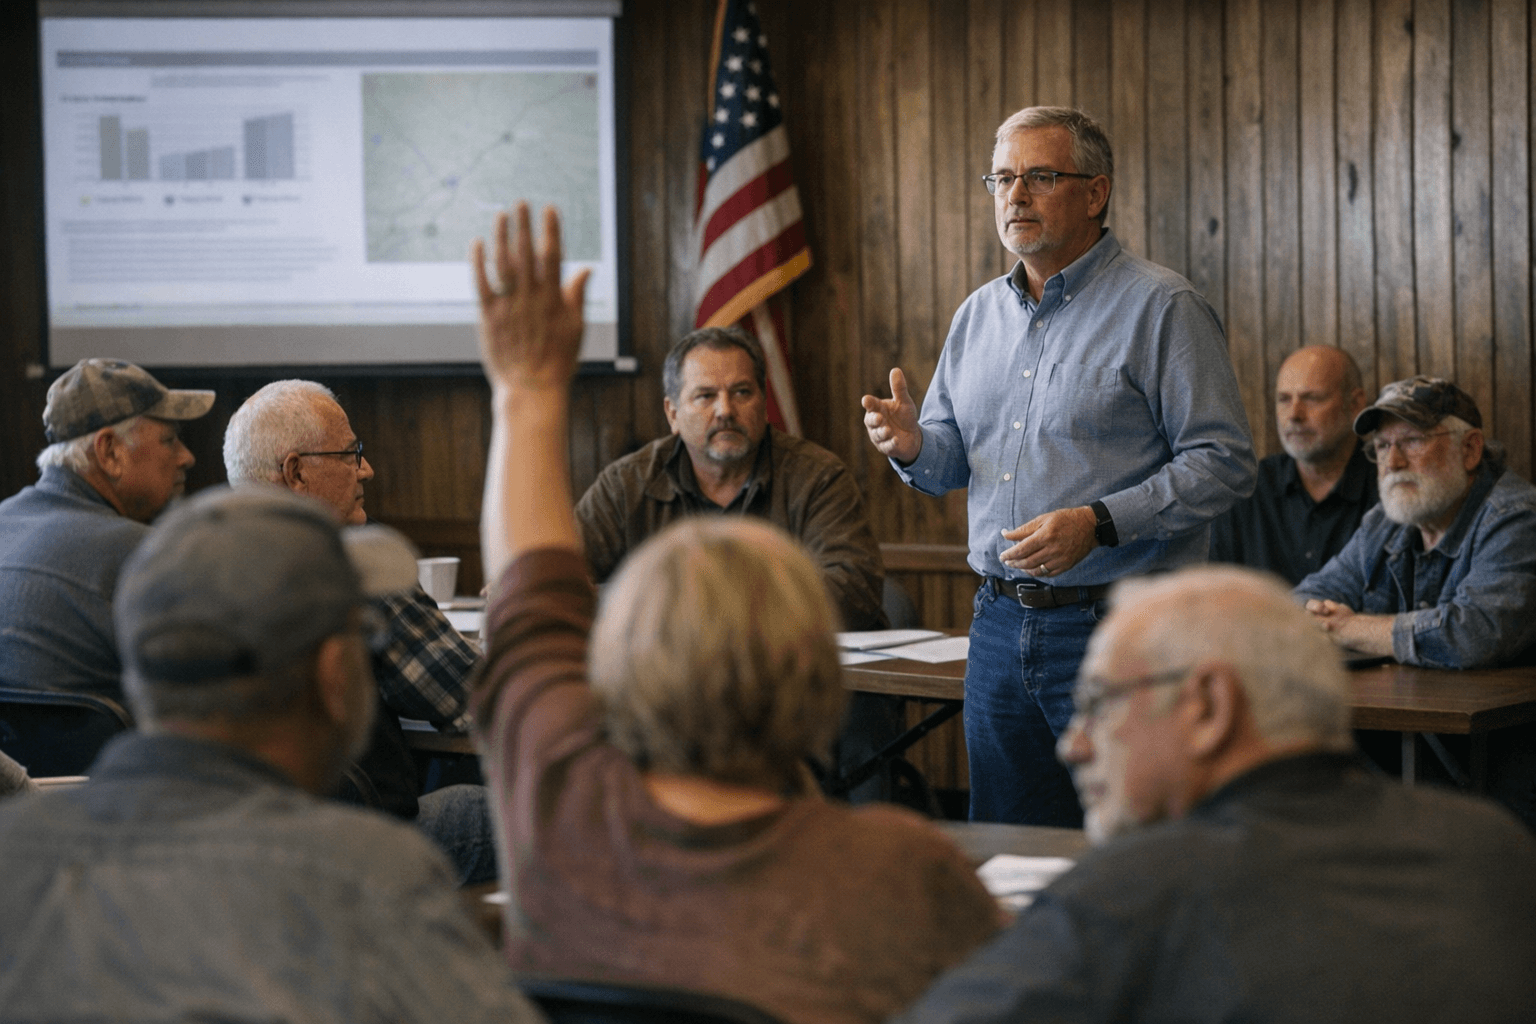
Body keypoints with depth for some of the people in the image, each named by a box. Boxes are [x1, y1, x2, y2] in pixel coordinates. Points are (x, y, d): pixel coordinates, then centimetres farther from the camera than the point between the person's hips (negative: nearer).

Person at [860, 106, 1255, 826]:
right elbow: (951, 459, 21)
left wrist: (1097, 523, -23)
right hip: (1000, 625, 7)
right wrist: (912, 446, -3)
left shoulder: (1160, 307, -7)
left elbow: (1223, 463, -13)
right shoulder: (980, 313, 14)